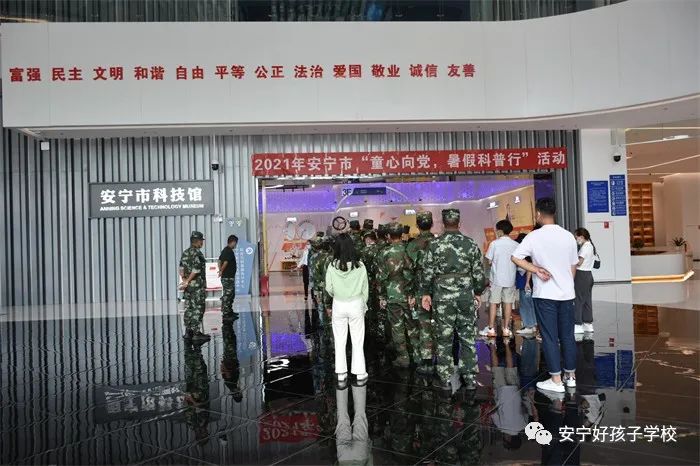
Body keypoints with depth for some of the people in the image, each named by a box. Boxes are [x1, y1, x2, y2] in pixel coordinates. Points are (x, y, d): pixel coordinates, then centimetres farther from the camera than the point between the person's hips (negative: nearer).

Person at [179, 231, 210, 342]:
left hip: (188, 286, 8)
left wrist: (185, 280, 1)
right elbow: (196, 270, -19)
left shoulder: (185, 253, 13)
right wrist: (187, 282, -12)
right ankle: (196, 333, -2)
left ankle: (188, 332, 17)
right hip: (198, 285, -8)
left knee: (189, 308, 12)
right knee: (198, 309, -4)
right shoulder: (197, 253, -14)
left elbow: (181, 268, 10)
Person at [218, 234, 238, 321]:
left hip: (226, 277, 10)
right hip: (228, 277, -10)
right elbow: (226, 262, -25)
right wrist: (221, 271, -13)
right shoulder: (230, 251, -17)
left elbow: (220, 261, 17)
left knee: (231, 294, 19)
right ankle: (225, 314, -3)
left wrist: (220, 270, 9)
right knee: (227, 295, -6)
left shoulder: (224, 250, 14)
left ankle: (229, 311, 28)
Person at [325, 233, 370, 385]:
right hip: (356, 304, 0)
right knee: (357, 342, 10)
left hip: (338, 305, 0)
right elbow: (365, 288, -1)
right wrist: (364, 304, 14)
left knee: (340, 342, 11)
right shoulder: (359, 265, -11)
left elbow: (329, 288, -2)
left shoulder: (332, 266, -11)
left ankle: (341, 375, 18)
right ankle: (360, 374, 17)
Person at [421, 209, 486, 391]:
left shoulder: (435, 245, -5)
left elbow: (427, 272, -4)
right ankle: (469, 378, 16)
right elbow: (478, 272, 4)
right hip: (466, 296, 2)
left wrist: (425, 293, 6)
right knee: (468, 338, 11)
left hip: (442, 297, -1)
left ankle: (446, 380, 13)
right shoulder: (471, 244, 1)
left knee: (444, 340, 7)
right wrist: (478, 292, 16)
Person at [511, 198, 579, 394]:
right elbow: (573, 266, 11)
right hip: (567, 293, 4)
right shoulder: (568, 236, 3)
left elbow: (515, 257, -15)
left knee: (550, 337, 2)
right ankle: (571, 375, 24)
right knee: (567, 335, 13)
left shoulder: (534, 236, -10)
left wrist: (537, 270, -9)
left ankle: (556, 380, 6)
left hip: (545, 294, -4)